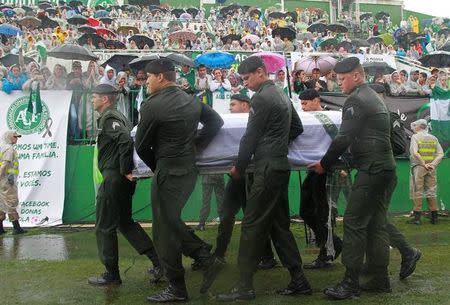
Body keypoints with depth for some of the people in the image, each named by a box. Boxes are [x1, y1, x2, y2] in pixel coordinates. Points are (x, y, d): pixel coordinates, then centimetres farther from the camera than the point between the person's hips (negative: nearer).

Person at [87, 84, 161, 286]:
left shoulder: (108, 118, -13)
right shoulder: (117, 116, 17)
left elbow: (126, 141, -28)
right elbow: (130, 139, 20)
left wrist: (125, 170, -22)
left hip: (113, 177, -10)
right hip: (123, 178, 10)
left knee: (104, 227, 2)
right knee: (125, 222, 18)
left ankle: (111, 274, 11)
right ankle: (158, 260, 15)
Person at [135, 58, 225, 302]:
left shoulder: (152, 105, -14)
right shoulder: (192, 101, 7)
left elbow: (141, 145, -7)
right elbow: (216, 121, 16)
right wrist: (196, 143, 10)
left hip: (168, 171, -8)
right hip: (189, 169, 8)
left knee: (165, 229, 3)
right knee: (172, 222, 21)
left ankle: (176, 289, 11)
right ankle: (207, 260, 15)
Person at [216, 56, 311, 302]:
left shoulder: (261, 98, -12)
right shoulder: (282, 95, 17)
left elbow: (251, 137, -11)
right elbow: (297, 128, 25)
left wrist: (239, 168, -1)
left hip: (267, 168, -9)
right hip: (281, 165, 9)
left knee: (252, 225, -6)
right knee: (280, 224, 13)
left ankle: (244, 287, -3)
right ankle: (298, 281, 16)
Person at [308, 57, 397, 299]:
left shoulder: (355, 101, -11)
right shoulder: (374, 97, 20)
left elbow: (343, 139, -15)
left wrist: (325, 165, -4)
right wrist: (350, 162, 26)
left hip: (372, 170, -10)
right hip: (386, 168, 10)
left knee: (354, 223, -8)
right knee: (376, 224, 12)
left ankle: (350, 283, -6)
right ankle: (380, 279, 17)